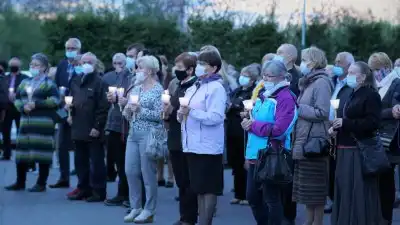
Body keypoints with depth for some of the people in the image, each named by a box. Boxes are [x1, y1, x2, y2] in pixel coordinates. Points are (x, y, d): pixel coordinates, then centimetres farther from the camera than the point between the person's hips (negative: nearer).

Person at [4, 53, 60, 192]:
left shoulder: (48, 83, -1)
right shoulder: (24, 83, 17)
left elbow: (55, 100, -11)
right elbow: (17, 99, 17)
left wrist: (36, 104, -16)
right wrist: (22, 107, -5)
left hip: (43, 122, -6)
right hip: (26, 122, 6)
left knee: (42, 153, -4)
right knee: (22, 152, 5)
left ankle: (41, 184, 4)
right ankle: (20, 182, 15)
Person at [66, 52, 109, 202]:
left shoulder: (99, 82, -9)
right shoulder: (75, 81, 13)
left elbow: (103, 107, -14)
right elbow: (70, 99, 28)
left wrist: (97, 126, -17)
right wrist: (69, 107, 7)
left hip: (93, 130, -7)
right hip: (78, 128, 7)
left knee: (96, 162, 0)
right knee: (80, 161, 13)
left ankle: (98, 191, 6)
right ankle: (83, 188, 22)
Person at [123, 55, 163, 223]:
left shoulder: (158, 90, -7)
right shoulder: (135, 88, 13)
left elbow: (159, 115, -14)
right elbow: (129, 115, 15)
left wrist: (140, 110, -19)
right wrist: (128, 110, -6)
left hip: (149, 135, -7)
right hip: (133, 134, 7)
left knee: (148, 173, -1)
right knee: (130, 171, 6)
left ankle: (149, 211, 8)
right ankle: (135, 207, 18)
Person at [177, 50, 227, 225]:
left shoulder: (216, 88, -10)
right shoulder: (194, 88, 17)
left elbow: (216, 117, -20)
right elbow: (187, 112, 22)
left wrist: (191, 112, -23)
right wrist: (182, 114, 0)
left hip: (208, 146, -9)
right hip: (194, 145, 9)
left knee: (209, 188, -3)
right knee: (199, 188, 12)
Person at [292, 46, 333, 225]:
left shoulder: (321, 82, -11)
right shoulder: (307, 82, 16)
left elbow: (321, 112, -18)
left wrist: (297, 109, -13)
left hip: (314, 142, -9)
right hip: (303, 141, 9)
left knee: (315, 187, -2)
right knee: (306, 185, 12)